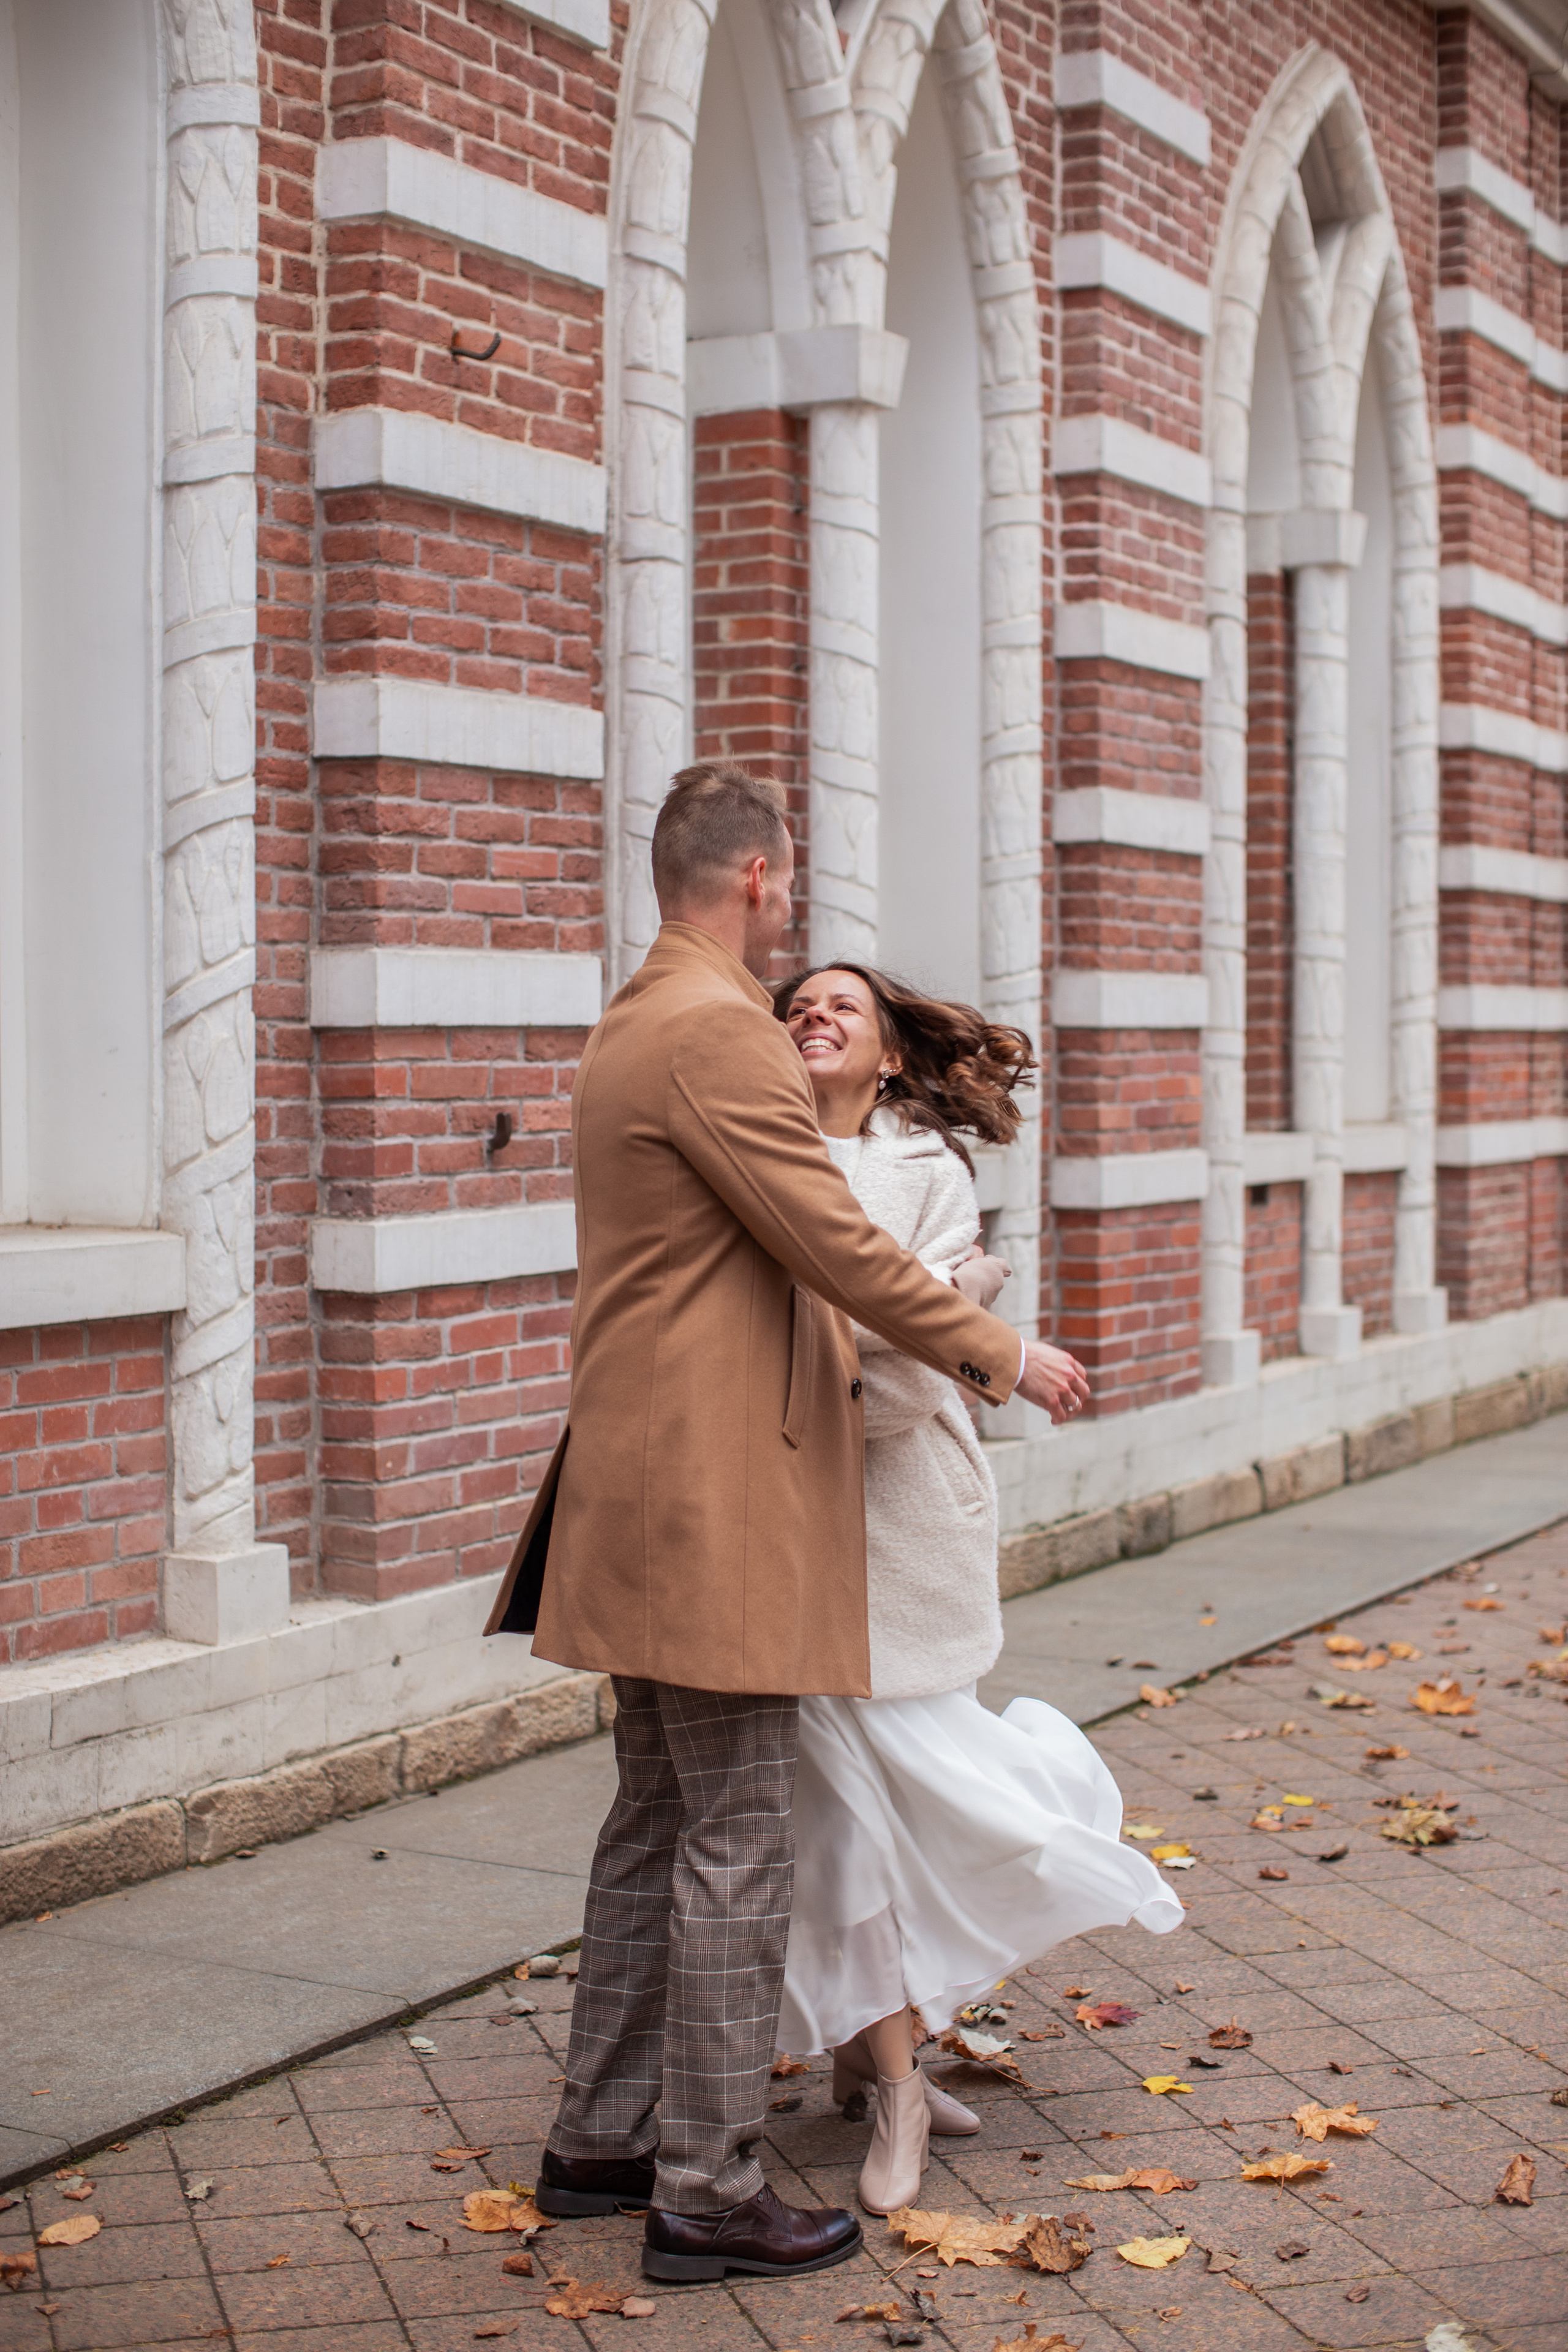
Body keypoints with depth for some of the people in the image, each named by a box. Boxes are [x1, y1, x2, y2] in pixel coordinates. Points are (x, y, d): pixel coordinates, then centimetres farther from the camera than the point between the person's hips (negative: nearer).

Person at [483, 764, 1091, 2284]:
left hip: (653, 1491, 11)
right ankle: (706, 2194, 4)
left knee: (656, 1824, 17)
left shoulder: (627, 1030, 16)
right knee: (736, 1845, -3)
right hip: (718, 1495, -11)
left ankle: (602, 2140, 26)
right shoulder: (720, 1035, -17)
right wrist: (997, 1354, -7)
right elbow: (835, 1245, -18)